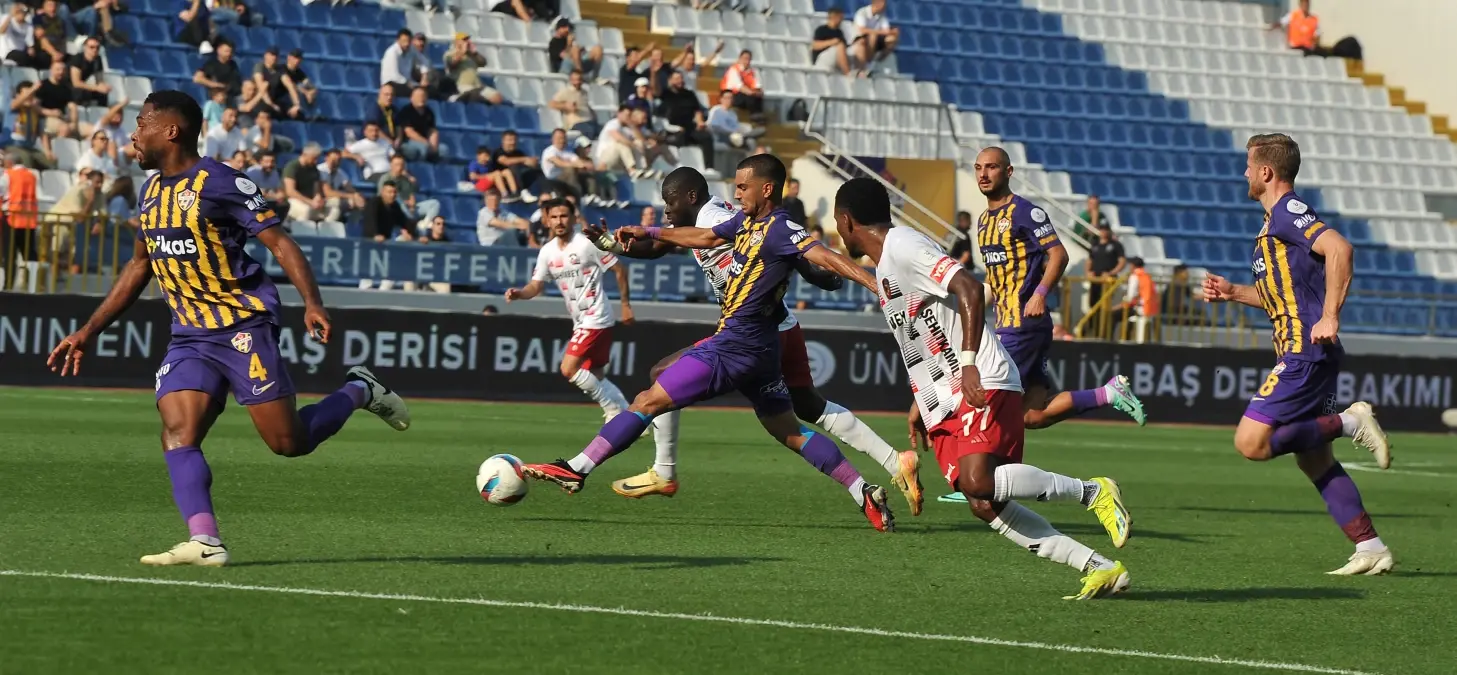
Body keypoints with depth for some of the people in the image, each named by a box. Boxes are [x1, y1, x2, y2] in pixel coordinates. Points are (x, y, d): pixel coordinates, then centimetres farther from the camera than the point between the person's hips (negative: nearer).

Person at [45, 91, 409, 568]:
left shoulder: (219, 183, -10)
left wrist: (312, 303, -25)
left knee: (288, 442, -6)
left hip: (243, 325, -7)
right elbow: (139, 267, 24)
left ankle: (359, 392, 21)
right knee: (176, 432, -16)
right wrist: (90, 331, 23)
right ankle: (204, 542, -26)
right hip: (190, 336, 7)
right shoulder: (152, 189, 13)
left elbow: (279, 242, -11)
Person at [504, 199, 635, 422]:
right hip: (580, 321, 8)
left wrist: (626, 305, -5)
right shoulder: (547, 252, 6)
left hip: (596, 319, -8)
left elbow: (619, 269, -6)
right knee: (596, 376, 11)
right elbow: (536, 286, 6)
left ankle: (614, 410, -5)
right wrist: (519, 294, -16)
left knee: (569, 369, -15)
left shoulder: (588, 244, -12)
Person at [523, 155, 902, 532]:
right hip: (758, 348, 10)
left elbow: (826, 258, -26)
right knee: (790, 433, 13)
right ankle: (865, 494, 6)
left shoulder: (780, 230, -16)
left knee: (648, 402, -5)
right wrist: (648, 233, 34)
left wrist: (875, 284, -38)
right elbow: (706, 237, 28)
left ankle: (575, 471, -2)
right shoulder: (747, 222, 12)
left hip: (734, 347, -10)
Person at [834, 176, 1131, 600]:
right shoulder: (886, 264, 23)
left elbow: (969, 289, -21)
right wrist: (920, 402, 31)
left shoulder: (902, 246, -9)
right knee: (985, 505, -6)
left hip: (983, 387, -10)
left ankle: (1093, 492, -9)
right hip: (945, 405, 10)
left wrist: (970, 364, -27)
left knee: (979, 483, -28)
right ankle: (1100, 569, -6)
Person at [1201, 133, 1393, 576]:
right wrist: (1233, 293, 18)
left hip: (1305, 352, -10)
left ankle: (1350, 423, -9)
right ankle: (1370, 548, 6)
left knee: (1251, 443, -14)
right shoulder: (1276, 220, 21)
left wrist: (1330, 316, -28)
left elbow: (1338, 248, -27)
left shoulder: (1289, 212, -10)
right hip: (1303, 354, 10)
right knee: (1313, 459, 9)